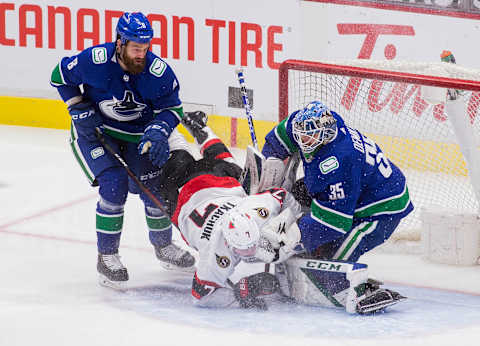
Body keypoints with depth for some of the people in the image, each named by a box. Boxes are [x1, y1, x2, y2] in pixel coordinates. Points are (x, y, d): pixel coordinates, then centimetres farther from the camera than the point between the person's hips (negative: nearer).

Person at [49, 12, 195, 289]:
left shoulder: (159, 72, -23)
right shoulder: (95, 61, -27)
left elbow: (172, 108, -10)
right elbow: (61, 76, -8)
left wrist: (158, 132, -29)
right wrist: (80, 110, -13)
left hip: (140, 133, 3)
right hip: (94, 130, -3)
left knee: (155, 187, 1)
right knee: (114, 185, -19)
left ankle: (163, 245, 29)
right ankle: (106, 256, -5)